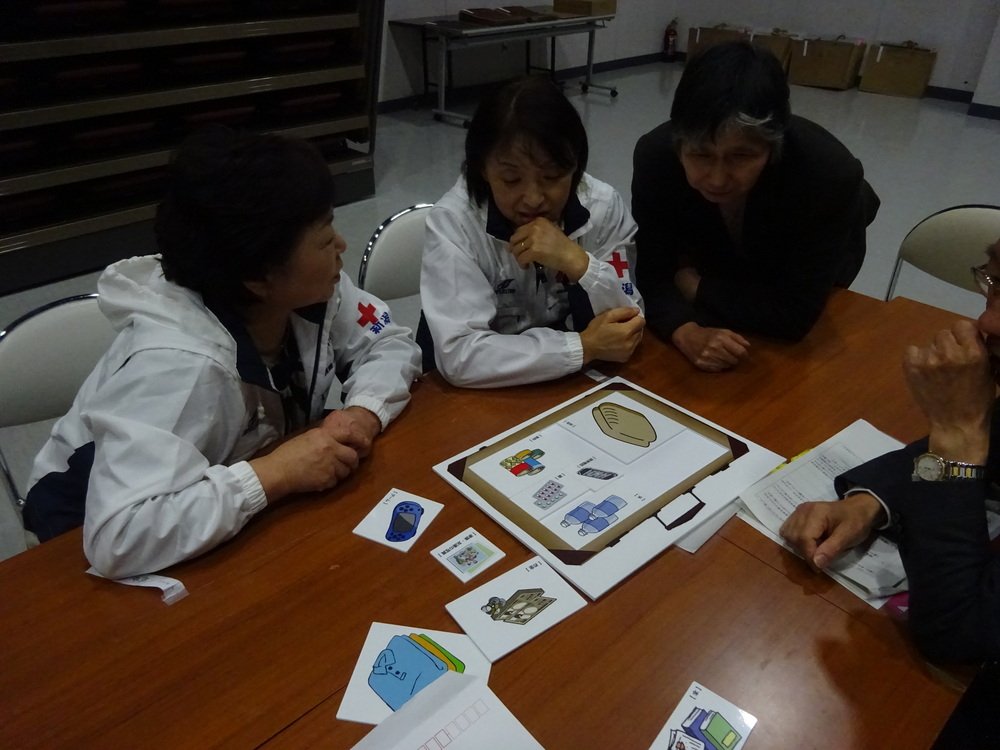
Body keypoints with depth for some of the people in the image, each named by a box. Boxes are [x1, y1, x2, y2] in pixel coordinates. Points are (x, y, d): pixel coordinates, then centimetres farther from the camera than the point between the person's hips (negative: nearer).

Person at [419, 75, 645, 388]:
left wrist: (578, 262, -26)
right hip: (480, 393, -2)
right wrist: (585, 347, -25)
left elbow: (629, 328, -10)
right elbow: (460, 355, -27)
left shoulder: (604, 206, -11)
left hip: (568, 379, 2)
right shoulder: (452, 221, -19)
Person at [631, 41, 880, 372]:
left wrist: (695, 286, -32)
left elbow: (795, 314, -39)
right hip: (719, 261, 1)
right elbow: (650, 272, -31)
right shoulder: (655, 155, -37)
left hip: (810, 265, -1)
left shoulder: (830, 174, -44)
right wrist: (687, 333, -51)